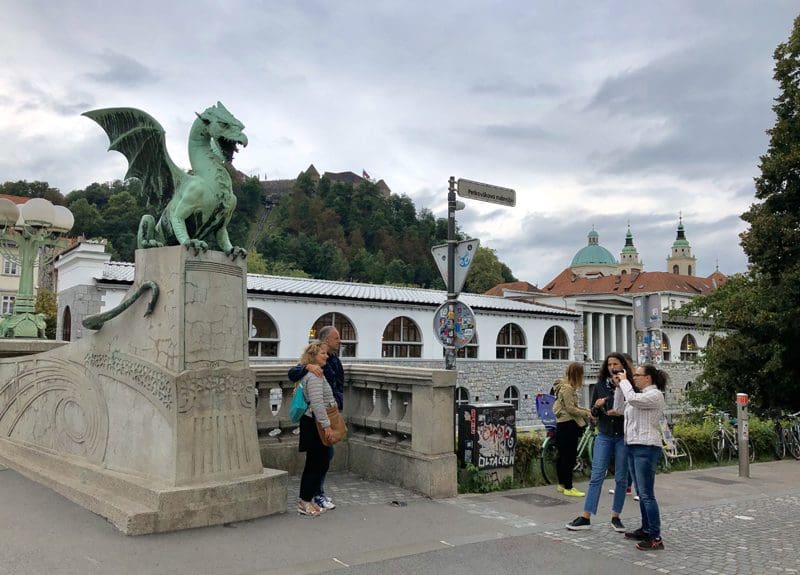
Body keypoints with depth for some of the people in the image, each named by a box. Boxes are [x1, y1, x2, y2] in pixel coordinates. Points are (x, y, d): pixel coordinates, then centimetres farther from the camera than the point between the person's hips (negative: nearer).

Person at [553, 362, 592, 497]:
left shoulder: (568, 386, 16)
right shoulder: (567, 388, -16)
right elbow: (570, 409, -18)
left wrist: (585, 410, 10)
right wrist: (587, 413, -9)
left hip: (562, 424, 11)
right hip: (568, 425, -11)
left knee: (563, 455, 15)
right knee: (569, 456, -6)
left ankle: (562, 484, 23)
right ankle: (568, 488, -2)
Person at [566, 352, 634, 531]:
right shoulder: (600, 386, 5)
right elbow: (594, 414, 10)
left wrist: (621, 413, -18)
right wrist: (597, 406, -11)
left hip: (623, 437, -1)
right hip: (604, 436, 1)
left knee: (621, 479, 6)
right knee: (596, 476, -1)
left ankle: (615, 517, 18)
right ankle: (585, 517, 1)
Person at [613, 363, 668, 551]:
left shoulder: (655, 395, -10)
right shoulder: (641, 395, 19)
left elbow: (632, 399, -26)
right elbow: (618, 407, 20)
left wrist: (624, 381, -11)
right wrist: (619, 385, 12)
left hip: (646, 448, -10)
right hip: (633, 447, 10)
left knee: (647, 494, -10)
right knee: (641, 493, 15)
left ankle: (656, 538, -7)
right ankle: (646, 530, 24)